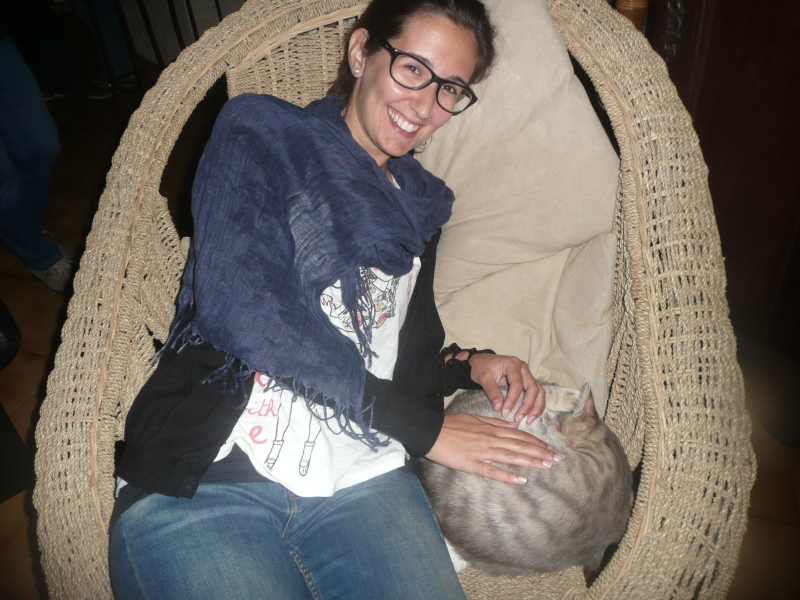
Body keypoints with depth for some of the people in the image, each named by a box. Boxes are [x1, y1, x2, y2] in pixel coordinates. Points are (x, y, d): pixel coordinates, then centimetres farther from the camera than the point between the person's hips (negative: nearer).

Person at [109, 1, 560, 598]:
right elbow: (244, 306, -13)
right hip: (201, 480, -3)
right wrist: (421, 425, -10)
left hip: (360, 481, 4)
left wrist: (470, 365, 2)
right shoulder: (258, 131, 3)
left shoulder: (416, 205, 19)